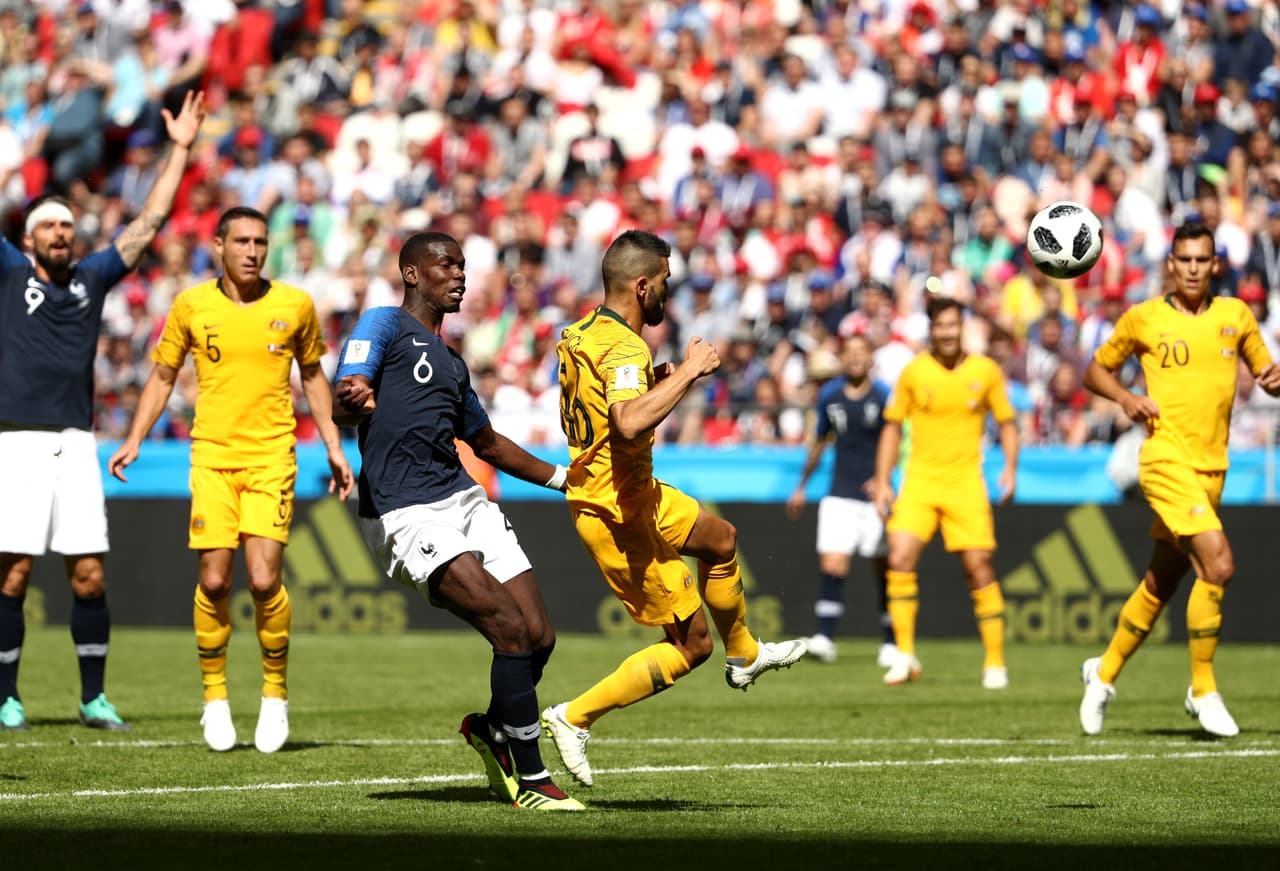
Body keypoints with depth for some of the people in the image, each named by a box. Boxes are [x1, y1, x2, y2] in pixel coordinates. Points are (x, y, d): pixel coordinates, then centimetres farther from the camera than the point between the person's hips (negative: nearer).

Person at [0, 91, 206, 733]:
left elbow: (149, 223, 15)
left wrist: (180, 150, 12)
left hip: (76, 444, 3)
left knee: (88, 574, 1)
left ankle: (94, 697, 9)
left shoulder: (93, 278, 14)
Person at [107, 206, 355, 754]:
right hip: (212, 456, 1)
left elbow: (312, 375, 16)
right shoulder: (191, 306, 2)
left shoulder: (295, 306, 2)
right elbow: (162, 375, 13)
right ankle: (215, 698, 14)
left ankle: (275, 695, 9)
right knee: (214, 581, -5)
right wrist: (135, 439, 3)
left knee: (264, 580, -12)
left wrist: (333, 448, 14)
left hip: (272, 457, -1)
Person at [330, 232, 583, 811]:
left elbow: (487, 443, 39)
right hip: (404, 516, -8)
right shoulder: (384, 325, 1)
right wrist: (354, 400, -38)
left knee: (540, 637, -3)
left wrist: (565, 479, 40)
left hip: (464, 500, 8)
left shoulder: (450, 362, 25)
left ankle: (492, 730, 27)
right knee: (511, 628, -19)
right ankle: (530, 780, -11)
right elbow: (343, 403, -14)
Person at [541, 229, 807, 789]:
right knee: (691, 644, -2)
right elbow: (630, 424, -45)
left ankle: (744, 657, 46)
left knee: (720, 540, 28)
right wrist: (688, 373, -34)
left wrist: (653, 384, 14)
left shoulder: (581, 334, 4)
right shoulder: (625, 349, -25)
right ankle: (575, 718, 1)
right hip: (619, 514, -10)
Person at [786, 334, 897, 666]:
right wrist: (802, 486, 25)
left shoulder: (883, 397, -5)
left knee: (883, 570, 4)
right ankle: (824, 638, -17)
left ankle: (891, 642, 16)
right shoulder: (829, 395, 7)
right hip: (840, 497, 2)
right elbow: (820, 441, 20)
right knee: (832, 564, -13)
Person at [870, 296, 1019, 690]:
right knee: (900, 558, -16)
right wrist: (882, 481, 3)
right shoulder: (913, 372, 1)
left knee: (979, 569, -4)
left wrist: (1010, 469, -5)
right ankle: (905, 655, -7)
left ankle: (995, 662, 7)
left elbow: (1006, 423, 10)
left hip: (966, 482, 0)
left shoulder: (986, 371, 1)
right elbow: (892, 427, 9)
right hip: (920, 480, 0)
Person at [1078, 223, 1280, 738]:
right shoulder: (1143, 318, 0)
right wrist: (1125, 398, -8)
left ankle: (1104, 673, 33)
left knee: (1160, 585, 13)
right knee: (1217, 564, -21)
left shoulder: (1235, 315, 8)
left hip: (1213, 466, 5)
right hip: (1166, 461, -5)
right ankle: (1203, 691, -10)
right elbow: (1096, 370, 12)